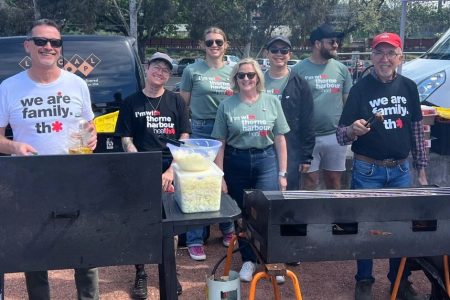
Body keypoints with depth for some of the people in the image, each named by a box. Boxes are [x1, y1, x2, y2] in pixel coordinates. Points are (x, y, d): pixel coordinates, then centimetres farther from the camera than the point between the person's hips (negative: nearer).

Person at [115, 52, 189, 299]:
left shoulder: (176, 102, 8)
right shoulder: (131, 102, 5)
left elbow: (183, 139, 3)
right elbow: (126, 141, 1)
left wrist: (171, 171, -9)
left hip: (171, 170, 1)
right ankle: (140, 273, 17)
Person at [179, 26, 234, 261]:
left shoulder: (233, 71, 10)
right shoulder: (193, 71, 2)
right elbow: (183, 105, 4)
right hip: (201, 131, -3)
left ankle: (227, 229, 28)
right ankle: (195, 240, 5)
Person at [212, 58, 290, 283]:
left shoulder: (272, 101, 2)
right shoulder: (227, 105, 0)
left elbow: (280, 139, 4)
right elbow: (220, 143, 0)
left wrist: (282, 173, 1)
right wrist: (220, 177, -3)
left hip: (266, 161, 0)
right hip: (236, 163, 1)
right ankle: (248, 260, 29)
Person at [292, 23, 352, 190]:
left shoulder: (341, 69, 9)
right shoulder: (299, 69, -1)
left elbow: (349, 102, 12)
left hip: (336, 136, 3)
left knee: (334, 182, 11)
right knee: (310, 183, 4)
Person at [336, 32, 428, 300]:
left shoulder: (409, 87, 2)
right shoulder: (361, 88, -9)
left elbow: (417, 130, 11)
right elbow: (341, 136, -9)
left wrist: (421, 169, 9)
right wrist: (352, 130, -32)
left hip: (401, 170, 4)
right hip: (368, 171, -3)